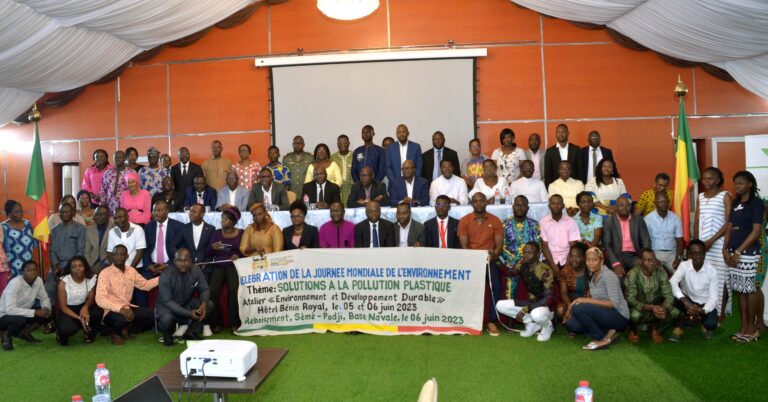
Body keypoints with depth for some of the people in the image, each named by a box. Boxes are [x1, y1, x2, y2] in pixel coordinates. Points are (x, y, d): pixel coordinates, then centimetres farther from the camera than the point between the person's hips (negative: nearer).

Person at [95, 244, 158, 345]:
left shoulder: (131, 271, 5)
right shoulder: (105, 273, -14)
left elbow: (145, 285, 18)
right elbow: (100, 299, -24)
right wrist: (120, 308, -36)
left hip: (127, 308, 6)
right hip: (111, 311, -6)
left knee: (152, 316, -15)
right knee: (121, 319, -39)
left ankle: (126, 329, 7)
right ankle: (116, 332, -1)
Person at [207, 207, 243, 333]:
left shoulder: (241, 233, 6)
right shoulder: (217, 233, 12)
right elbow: (209, 253, 8)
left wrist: (238, 256, -20)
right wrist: (213, 247, -14)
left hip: (234, 265, -2)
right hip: (218, 266, 2)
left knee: (233, 290, -29)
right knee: (213, 290, -24)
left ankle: (234, 323, -17)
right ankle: (216, 323, -12)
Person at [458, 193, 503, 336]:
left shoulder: (495, 221, 7)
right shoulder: (464, 221, 4)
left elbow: (499, 246, 2)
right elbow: (464, 246, -3)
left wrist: (493, 255, -20)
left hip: (490, 260, 1)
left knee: (496, 285, -26)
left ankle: (491, 321, -15)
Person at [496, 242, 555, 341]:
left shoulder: (545, 270, -23)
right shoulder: (522, 264, -4)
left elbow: (548, 298, -26)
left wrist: (525, 310, -30)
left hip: (546, 306, -6)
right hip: (530, 302, 7)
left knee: (537, 314, -42)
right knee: (500, 305, -8)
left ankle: (547, 325, -2)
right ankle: (533, 324, 2)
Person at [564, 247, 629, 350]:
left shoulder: (608, 276, -15)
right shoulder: (593, 276, 10)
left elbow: (614, 303, -24)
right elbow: (593, 300, 8)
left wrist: (588, 300, -26)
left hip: (619, 316, -8)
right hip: (603, 314, 8)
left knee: (578, 308, -27)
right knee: (570, 324, -5)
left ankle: (602, 339, -11)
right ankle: (608, 333, 0)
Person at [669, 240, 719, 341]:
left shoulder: (711, 271, -17)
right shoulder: (684, 265, -17)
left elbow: (714, 297, -18)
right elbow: (672, 283, -32)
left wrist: (703, 311, -36)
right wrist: (685, 302, -43)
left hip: (705, 303, 0)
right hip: (689, 301, 0)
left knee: (711, 323, -29)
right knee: (674, 298, -32)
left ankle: (706, 326, 11)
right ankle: (679, 327, -9)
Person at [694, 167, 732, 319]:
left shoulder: (725, 196, -3)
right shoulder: (700, 197, 13)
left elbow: (729, 223, -9)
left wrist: (711, 240, -13)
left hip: (719, 243, -4)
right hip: (702, 244, 4)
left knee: (720, 277, -1)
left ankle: (721, 313, 8)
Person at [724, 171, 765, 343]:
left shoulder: (757, 203, -5)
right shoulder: (735, 203, 15)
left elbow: (756, 231, -11)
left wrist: (738, 251, -14)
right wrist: (725, 249, 1)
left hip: (748, 253, -6)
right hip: (734, 252, 6)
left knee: (750, 290, -2)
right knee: (740, 291, 8)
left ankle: (752, 329, 7)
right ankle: (744, 327, 13)